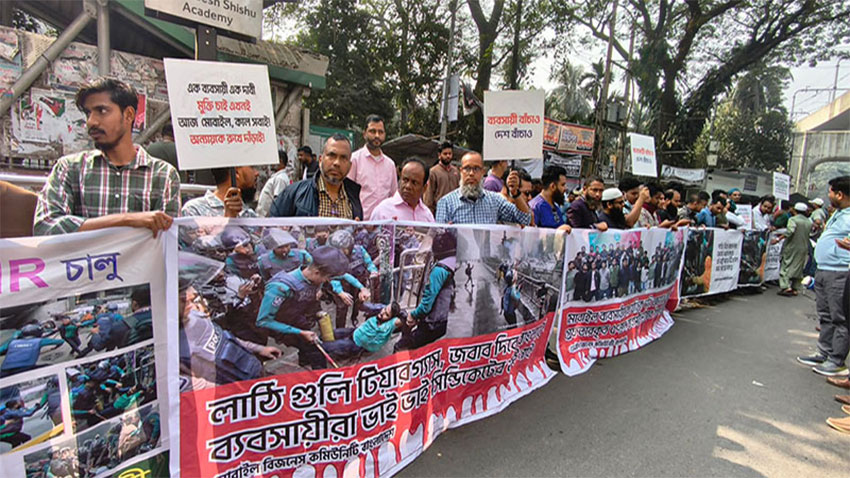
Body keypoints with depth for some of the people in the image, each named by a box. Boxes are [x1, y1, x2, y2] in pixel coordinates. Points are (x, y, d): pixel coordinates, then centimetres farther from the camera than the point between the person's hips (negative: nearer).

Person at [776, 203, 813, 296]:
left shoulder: (793, 219, -11)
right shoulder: (809, 222, 8)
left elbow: (790, 231, -25)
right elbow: (810, 233, 13)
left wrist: (778, 238, -27)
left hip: (792, 247, -5)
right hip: (803, 249, 5)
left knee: (785, 266, 0)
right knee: (797, 268, 12)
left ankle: (786, 287, -11)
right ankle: (794, 288, 14)